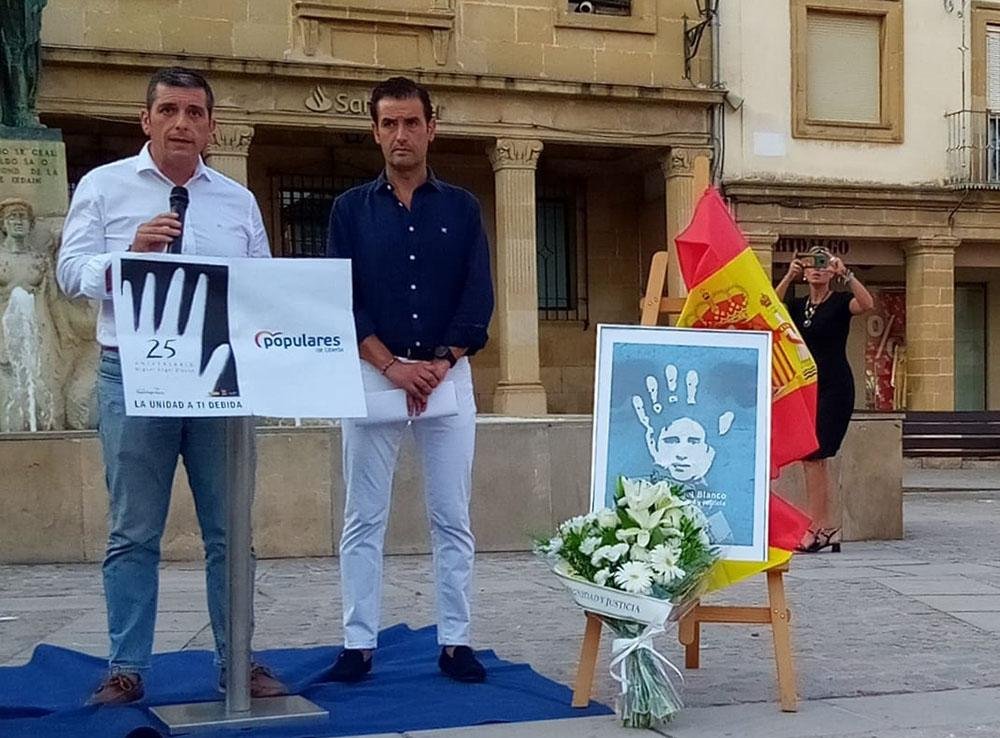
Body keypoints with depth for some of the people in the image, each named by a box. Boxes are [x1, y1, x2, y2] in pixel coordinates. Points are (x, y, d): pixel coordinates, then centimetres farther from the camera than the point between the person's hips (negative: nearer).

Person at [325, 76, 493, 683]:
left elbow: (479, 298, 2)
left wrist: (439, 365, -11)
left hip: (449, 375, 0)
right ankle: (359, 643, 9)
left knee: (453, 518, 3)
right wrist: (392, 366, -12)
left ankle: (456, 641, 10)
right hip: (371, 373, 0)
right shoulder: (352, 209, 7)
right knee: (364, 518, 2)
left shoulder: (462, 208, 9)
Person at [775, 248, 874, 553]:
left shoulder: (840, 302, -3)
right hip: (806, 387, 7)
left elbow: (866, 303, -24)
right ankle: (829, 528, 14)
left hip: (834, 388, -7)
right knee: (814, 458, 7)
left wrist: (846, 273, -29)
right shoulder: (798, 305, 13)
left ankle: (815, 528, -8)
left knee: (813, 455, -12)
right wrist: (789, 277, -11)